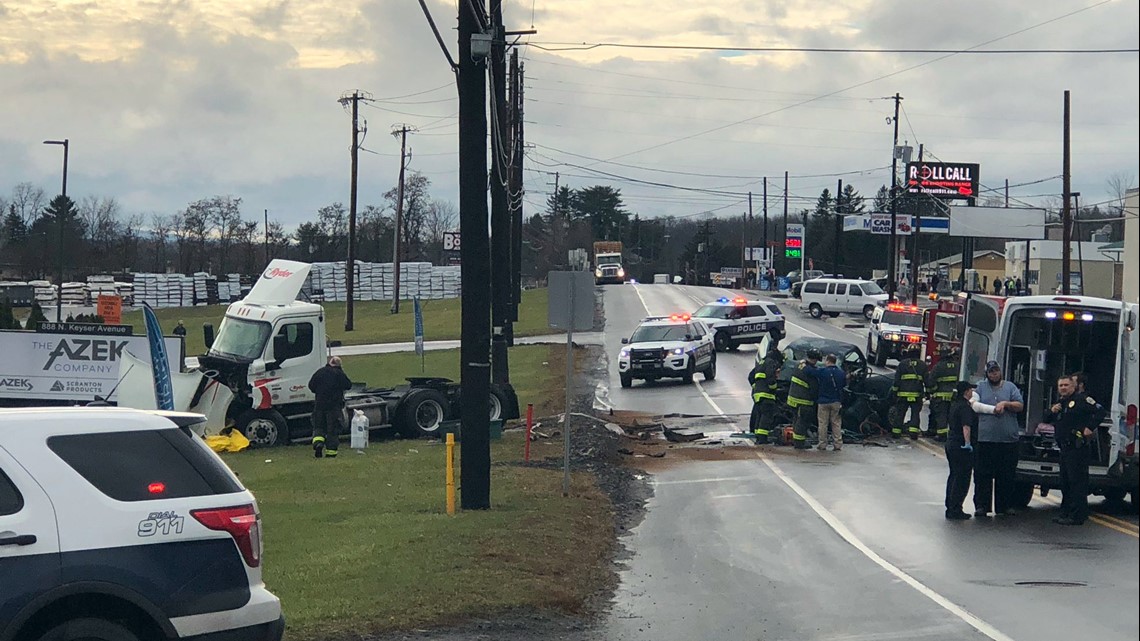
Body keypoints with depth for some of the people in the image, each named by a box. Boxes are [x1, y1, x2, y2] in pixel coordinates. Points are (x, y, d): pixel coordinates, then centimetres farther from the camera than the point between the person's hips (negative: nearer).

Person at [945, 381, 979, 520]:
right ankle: (955, 510, -4)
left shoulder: (953, 404, 12)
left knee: (953, 476, 16)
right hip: (962, 446, -10)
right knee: (962, 478, -4)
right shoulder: (965, 407, -18)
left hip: (951, 444, 10)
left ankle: (950, 508, 20)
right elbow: (966, 426, -26)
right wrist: (968, 442, -29)